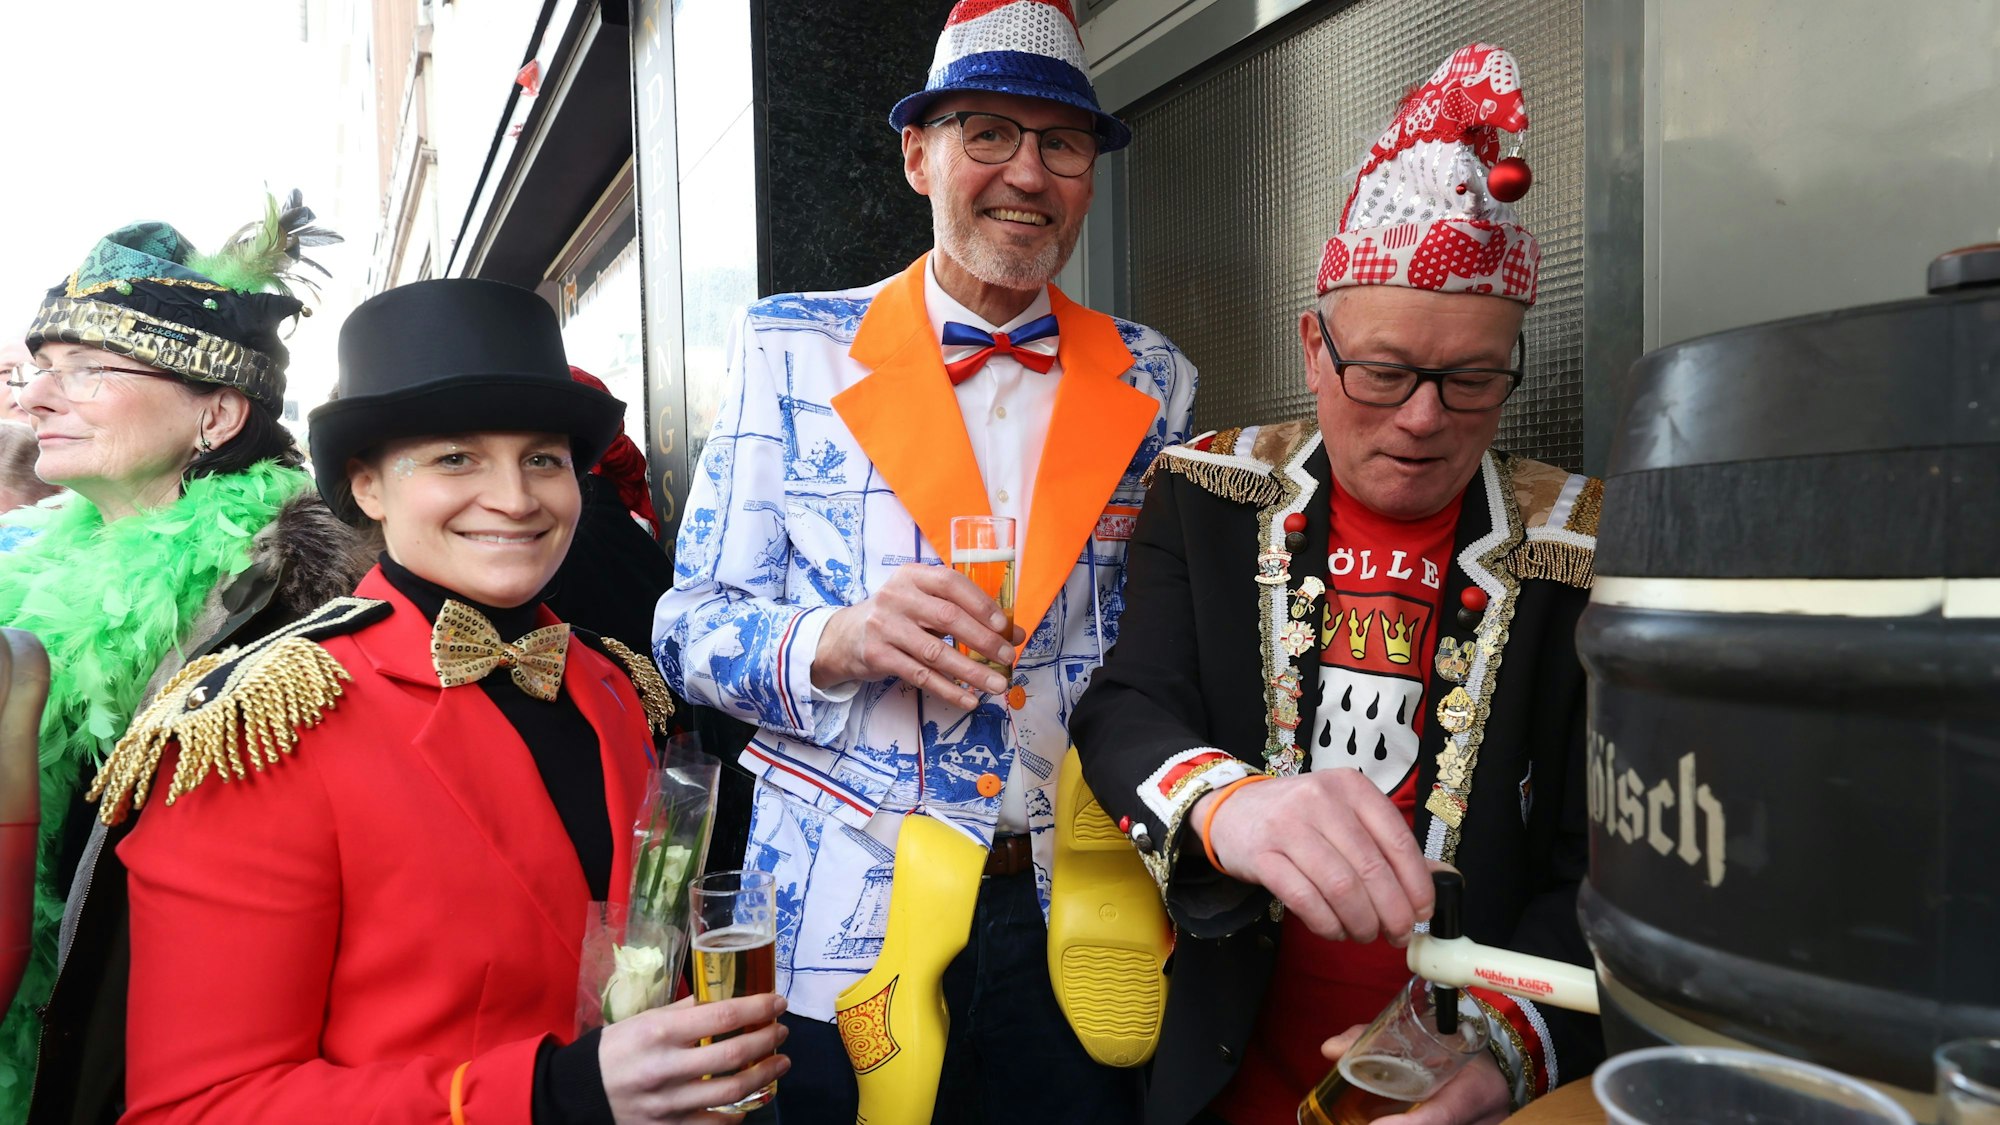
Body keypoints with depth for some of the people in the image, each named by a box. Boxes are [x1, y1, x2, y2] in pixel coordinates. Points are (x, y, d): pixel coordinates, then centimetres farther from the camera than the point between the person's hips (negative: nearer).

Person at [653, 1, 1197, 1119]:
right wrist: (837, 642, -22)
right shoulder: (792, 348, -2)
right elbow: (690, 625, -3)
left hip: (1076, 920, 3)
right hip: (843, 920, -2)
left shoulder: (1153, 384, 5)